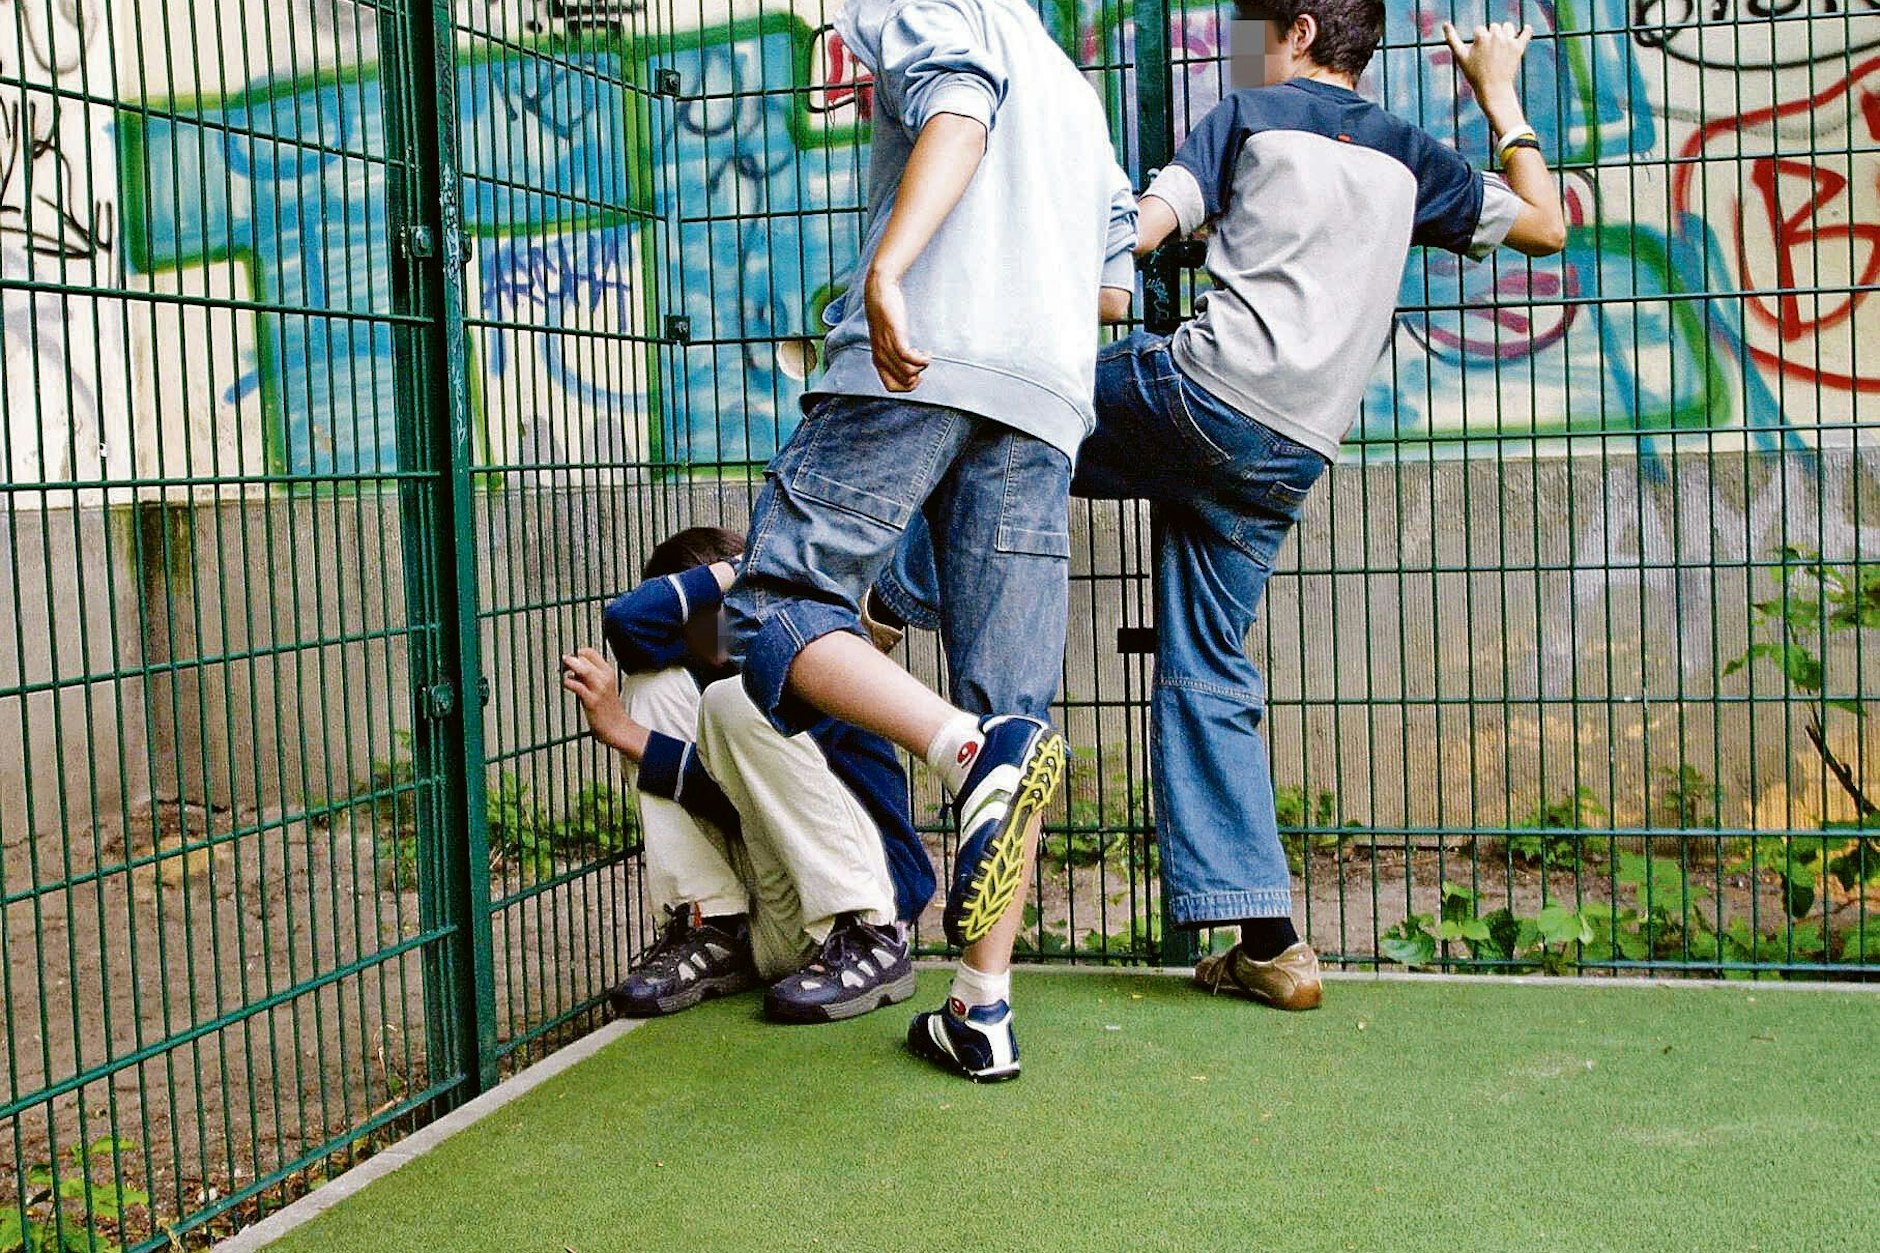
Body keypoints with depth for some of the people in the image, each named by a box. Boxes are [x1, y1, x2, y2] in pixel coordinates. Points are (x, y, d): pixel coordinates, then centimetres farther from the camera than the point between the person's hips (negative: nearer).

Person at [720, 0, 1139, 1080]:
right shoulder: (1074, 90, 35)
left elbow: (957, 108, -10)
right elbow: (1114, 287, 31)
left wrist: (887, 269, -24)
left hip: (924, 357, -6)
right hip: (1047, 395, 7)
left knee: (780, 606, -6)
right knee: (1012, 704, 2)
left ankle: (970, 748, -32)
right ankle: (986, 1006, 1)